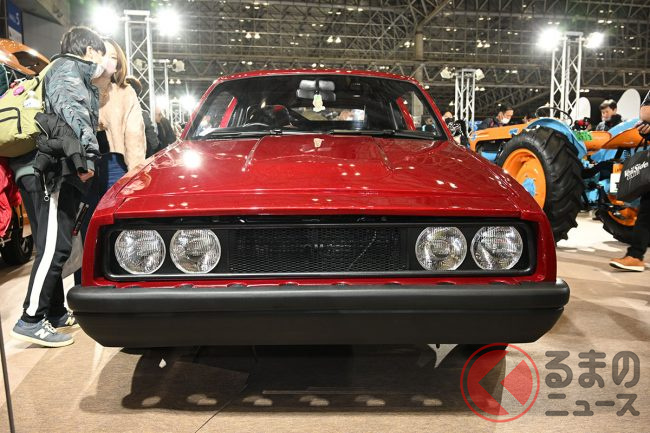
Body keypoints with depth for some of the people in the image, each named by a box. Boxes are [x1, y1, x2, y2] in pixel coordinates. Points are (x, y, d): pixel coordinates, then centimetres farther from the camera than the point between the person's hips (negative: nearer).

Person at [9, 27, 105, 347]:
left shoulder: (76, 75, 30)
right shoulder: (67, 68, 1)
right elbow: (71, 109, -19)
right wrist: (90, 149, -28)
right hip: (50, 170, -11)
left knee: (52, 247, 12)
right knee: (54, 247, -13)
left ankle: (54, 313, 21)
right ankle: (31, 321, -11)